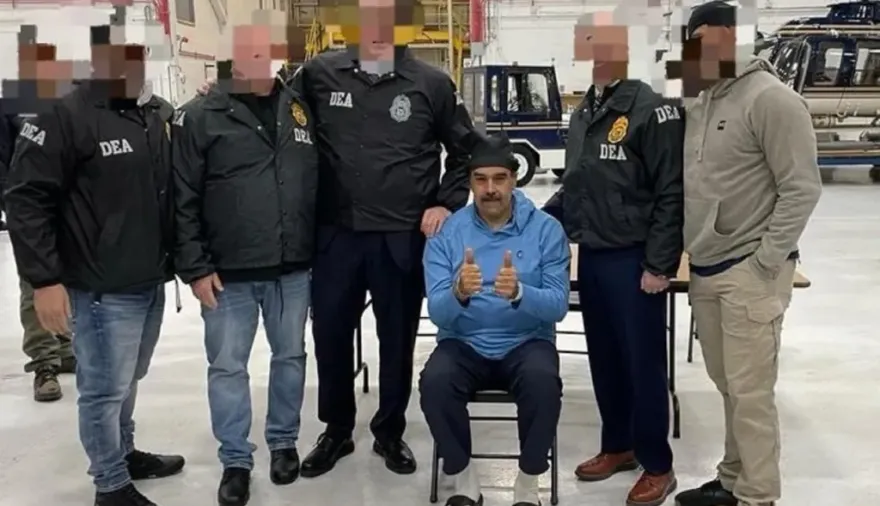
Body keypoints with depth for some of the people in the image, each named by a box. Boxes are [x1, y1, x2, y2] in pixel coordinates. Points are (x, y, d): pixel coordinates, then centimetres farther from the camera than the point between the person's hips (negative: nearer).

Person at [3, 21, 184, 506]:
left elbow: (181, 192, 19)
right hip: (102, 290, -6)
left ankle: (124, 453, 39)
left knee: (127, 381, 21)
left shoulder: (164, 115, 8)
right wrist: (45, 279, -15)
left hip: (152, 284, 6)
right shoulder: (67, 116, -13)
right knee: (105, 389, 3)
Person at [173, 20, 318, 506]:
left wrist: (319, 250, 8)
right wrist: (195, 267, -10)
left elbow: (320, 184, 11)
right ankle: (235, 460, 22)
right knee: (227, 367, 6)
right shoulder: (200, 116, -5)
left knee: (290, 356, 14)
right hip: (228, 274, -3)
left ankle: (284, 442, 33)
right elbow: (183, 200, -6)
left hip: (293, 270, 3)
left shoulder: (300, 108, 6)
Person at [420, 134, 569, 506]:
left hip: (526, 343, 0)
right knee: (434, 382, -30)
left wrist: (519, 293, -32)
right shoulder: (446, 232, -2)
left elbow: (557, 306, -11)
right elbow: (437, 312, -10)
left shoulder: (546, 229, -4)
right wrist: (458, 293, -33)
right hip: (464, 344, 1)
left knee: (543, 381, -33)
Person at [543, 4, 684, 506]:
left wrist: (659, 265, -16)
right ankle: (618, 446, 32)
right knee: (604, 360, 15)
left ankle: (658, 466, 18)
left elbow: (672, 195, -14)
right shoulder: (583, 112, 12)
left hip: (634, 262, -7)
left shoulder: (652, 109, -11)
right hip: (591, 258, 7)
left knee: (644, 363, 3)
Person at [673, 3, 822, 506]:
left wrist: (767, 261, -15)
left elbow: (802, 187, -14)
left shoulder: (771, 99, -12)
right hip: (706, 269, 8)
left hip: (749, 272, -7)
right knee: (728, 386, 16)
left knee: (750, 392, -2)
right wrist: (688, 250, 12)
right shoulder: (702, 102, 13)